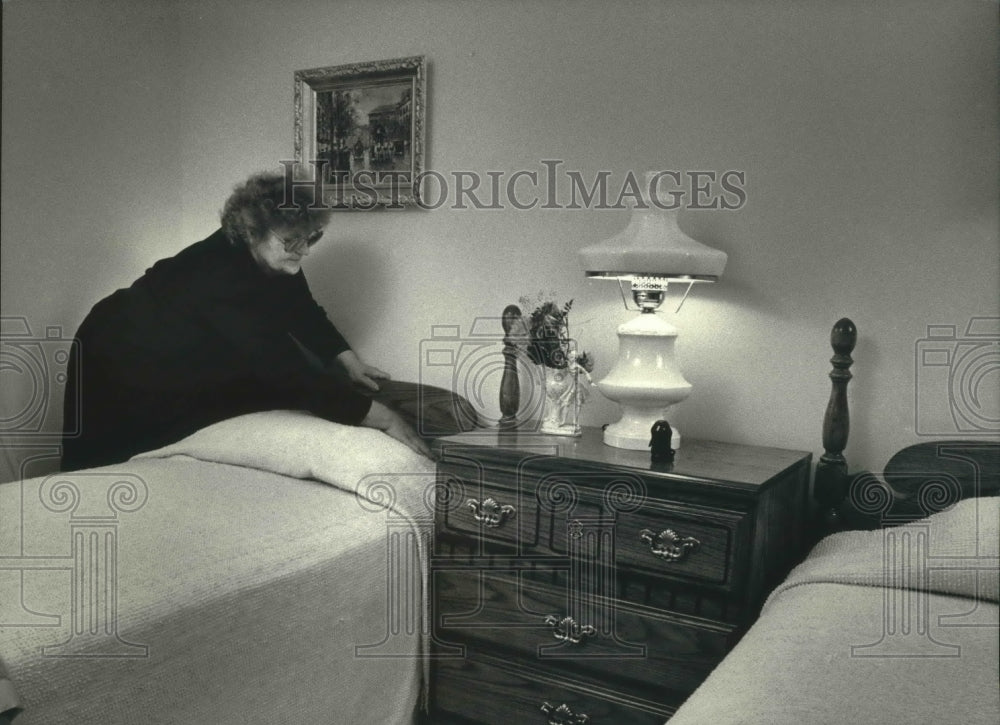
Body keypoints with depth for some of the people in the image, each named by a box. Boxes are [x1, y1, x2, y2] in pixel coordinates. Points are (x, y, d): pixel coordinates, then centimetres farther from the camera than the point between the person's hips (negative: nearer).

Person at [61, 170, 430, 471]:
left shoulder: (276, 262, -16)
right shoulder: (221, 275, -41)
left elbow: (304, 314, 4)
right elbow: (286, 369, -46)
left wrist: (349, 362, -8)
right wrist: (383, 418, -47)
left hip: (187, 362, 7)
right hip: (121, 361, -7)